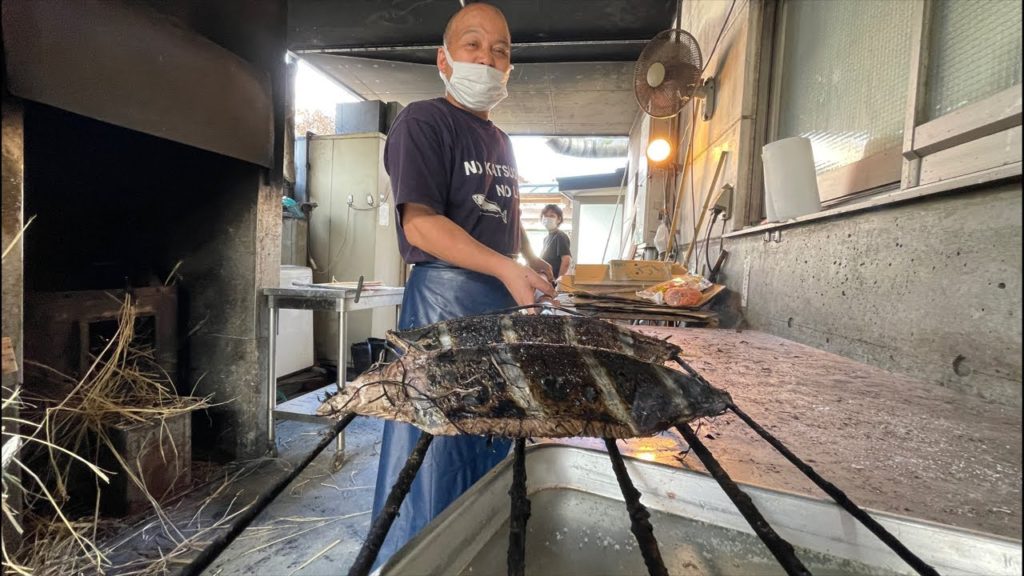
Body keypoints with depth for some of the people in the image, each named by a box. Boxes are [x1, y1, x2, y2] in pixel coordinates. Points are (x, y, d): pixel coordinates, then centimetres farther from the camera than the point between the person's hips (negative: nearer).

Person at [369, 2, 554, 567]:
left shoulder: (500, 139, 18)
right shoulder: (422, 122, -6)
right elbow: (420, 224, -17)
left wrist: (530, 258, 13)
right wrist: (506, 268, -23)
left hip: (503, 299, 8)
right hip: (444, 297, -8)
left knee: (490, 443, 18)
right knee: (433, 448, 0)